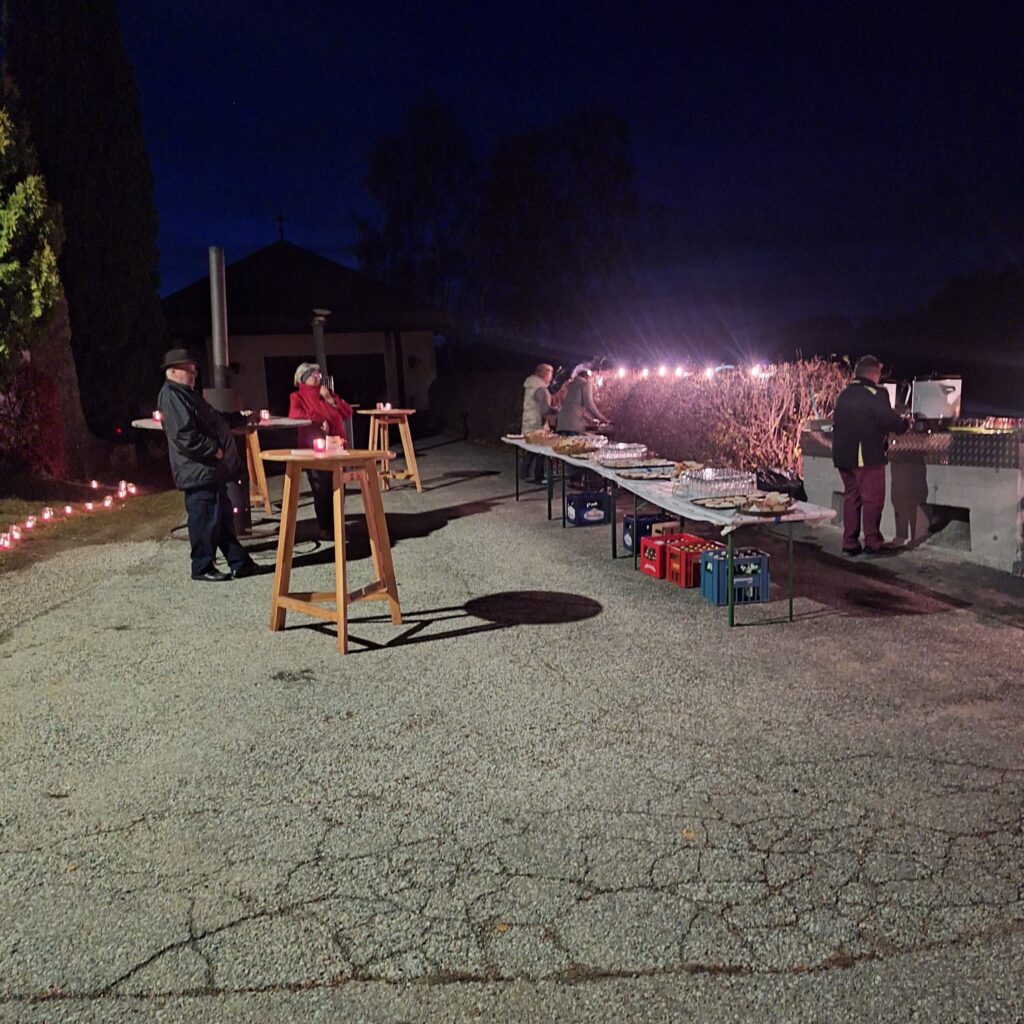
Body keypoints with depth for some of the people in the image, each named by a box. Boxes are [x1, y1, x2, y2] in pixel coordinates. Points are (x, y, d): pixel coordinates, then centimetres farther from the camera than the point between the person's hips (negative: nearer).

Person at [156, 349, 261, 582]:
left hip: (212, 469, 11)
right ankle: (202, 568, 6)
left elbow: (214, 419, 34)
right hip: (198, 471, -11)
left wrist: (242, 418, 32)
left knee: (223, 517, 13)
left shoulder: (187, 394, 21)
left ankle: (239, 562, 19)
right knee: (205, 519, -4)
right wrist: (213, 450, -20)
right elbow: (184, 434, -24)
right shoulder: (170, 396, -14)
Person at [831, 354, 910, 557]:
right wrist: (904, 424, 6)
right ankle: (872, 543, 1)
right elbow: (890, 420, -15)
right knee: (872, 499, -1)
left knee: (851, 497, 12)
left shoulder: (845, 395, 14)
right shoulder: (876, 393, -10)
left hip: (843, 455, 7)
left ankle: (849, 543, 13)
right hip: (867, 456, -7)